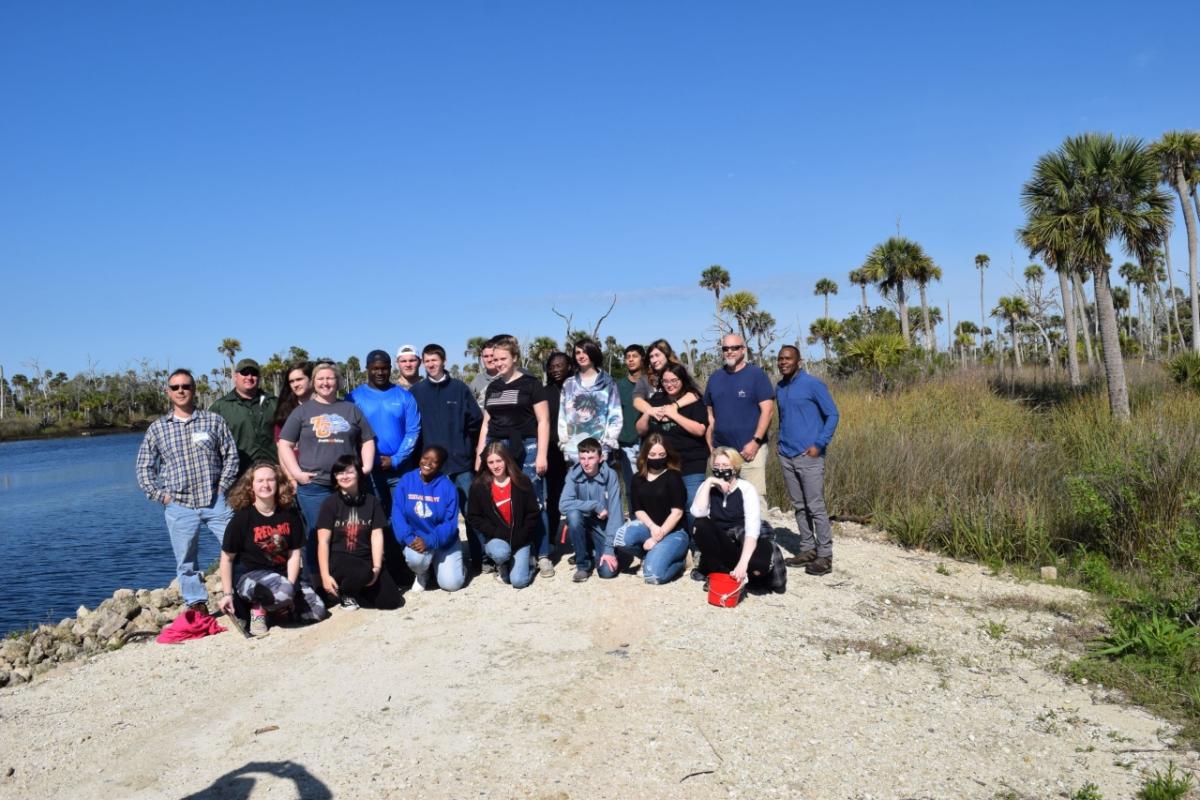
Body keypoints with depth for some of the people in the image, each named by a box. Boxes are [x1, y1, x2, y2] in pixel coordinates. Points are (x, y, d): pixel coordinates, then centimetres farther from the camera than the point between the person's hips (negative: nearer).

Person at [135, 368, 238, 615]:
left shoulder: (214, 421, 4)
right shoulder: (157, 428, 6)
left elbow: (231, 455, 6)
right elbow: (144, 468, 11)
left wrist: (222, 487, -2)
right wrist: (161, 496, 1)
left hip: (215, 501, -1)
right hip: (179, 506, 1)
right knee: (186, 560, 6)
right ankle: (197, 605, 18)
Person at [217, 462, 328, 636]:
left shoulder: (290, 514, -3)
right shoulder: (242, 517, -12)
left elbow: (294, 553, -1)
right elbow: (227, 558, -5)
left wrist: (290, 585, -13)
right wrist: (227, 594, -7)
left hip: (283, 573, 5)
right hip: (249, 575, -5)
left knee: (318, 613, -7)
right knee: (282, 593, -37)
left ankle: (275, 605, 15)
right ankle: (258, 609, -4)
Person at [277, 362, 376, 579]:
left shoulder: (351, 410, 15)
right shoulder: (302, 411, 9)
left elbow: (367, 441, 16)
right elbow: (284, 444, 6)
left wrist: (367, 467, 2)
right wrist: (296, 473, -5)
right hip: (313, 486, -2)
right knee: (315, 537, 1)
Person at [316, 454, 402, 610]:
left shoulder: (372, 501, 4)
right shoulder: (330, 503, -3)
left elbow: (377, 536, -1)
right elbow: (323, 541, -8)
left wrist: (376, 567, -13)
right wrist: (325, 575, -17)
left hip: (366, 558, 4)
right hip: (338, 558, -3)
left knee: (392, 601, -9)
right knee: (363, 573, -37)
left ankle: (356, 586, 17)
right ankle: (345, 593, -2)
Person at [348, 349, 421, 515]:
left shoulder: (405, 396, 6)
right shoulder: (355, 397, 4)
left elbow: (413, 431, 1)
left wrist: (395, 460, -8)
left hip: (400, 468, 1)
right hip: (368, 469, -1)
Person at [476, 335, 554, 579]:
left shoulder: (531, 384, 0)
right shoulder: (492, 388, 16)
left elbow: (543, 421, -3)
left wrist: (542, 454, -10)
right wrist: (480, 454, 14)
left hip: (526, 449, -5)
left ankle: (543, 556, 2)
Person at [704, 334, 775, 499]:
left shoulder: (756, 374, -2)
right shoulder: (715, 378, 12)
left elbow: (768, 410, -8)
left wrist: (756, 441, -14)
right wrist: (709, 445, 10)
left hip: (750, 449, -5)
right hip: (720, 451, 5)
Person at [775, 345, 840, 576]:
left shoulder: (813, 384, -7)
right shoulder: (779, 388, 12)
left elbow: (832, 415, -6)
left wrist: (819, 444, -14)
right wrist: (782, 443, 15)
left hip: (808, 456, -6)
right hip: (786, 457, 6)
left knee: (816, 507, -6)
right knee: (799, 506, 10)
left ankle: (825, 555, -1)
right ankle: (807, 550, 18)